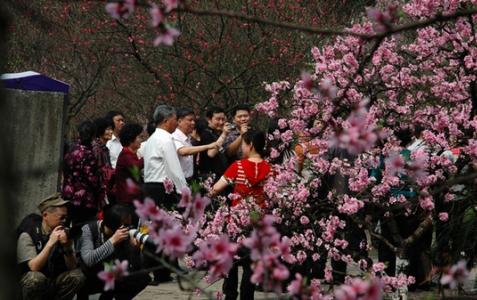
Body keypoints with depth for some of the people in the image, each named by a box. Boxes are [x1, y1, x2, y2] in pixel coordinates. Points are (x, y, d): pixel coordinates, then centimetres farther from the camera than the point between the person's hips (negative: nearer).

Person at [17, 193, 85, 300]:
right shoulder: (27, 234, -15)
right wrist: (50, 243, -32)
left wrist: (67, 247, -24)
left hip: (55, 281, 5)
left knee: (77, 276, -19)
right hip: (30, 283, -5)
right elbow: (34, 267, -26)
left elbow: (72, 267, -5)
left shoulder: (63, 232, -1)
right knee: (36, 278, -36)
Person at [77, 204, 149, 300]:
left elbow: (134, 268, -7)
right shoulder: (88, 230, -21)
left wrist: (135, 248, -25)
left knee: (143, 277, -12)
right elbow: (88, 261, -38)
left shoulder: (124, 235, -9)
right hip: (86, 279, -5)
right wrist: (113, 241, -37)